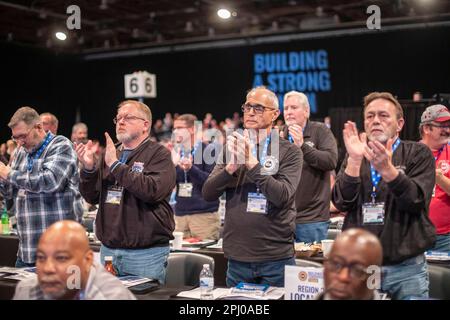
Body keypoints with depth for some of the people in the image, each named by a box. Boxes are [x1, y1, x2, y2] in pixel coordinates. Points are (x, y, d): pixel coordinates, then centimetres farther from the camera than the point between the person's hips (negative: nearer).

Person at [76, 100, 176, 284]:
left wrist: (115, 165, -18)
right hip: (108, 250, 6)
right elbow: (92, 198, 13)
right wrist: (88, 169, -4)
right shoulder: (110, 154, 13)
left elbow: (153, 190, -22)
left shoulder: (159, 154, -4)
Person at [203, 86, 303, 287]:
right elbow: (208, 194, 0)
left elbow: (282, 196, -15)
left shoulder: (289, 152, -2)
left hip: (276, 258, -3)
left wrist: (252, 164, -22)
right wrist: (231, 167, -17)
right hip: (237, 258, 3)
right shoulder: (233, 147, 8)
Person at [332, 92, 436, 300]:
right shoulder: (355, 156, 9)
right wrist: (355, 160, -18)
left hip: (406, 268, -2)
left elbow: (416, 202, -14)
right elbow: (342, 203, -5)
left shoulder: (418, 154, 0)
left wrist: (386, 169, -29)